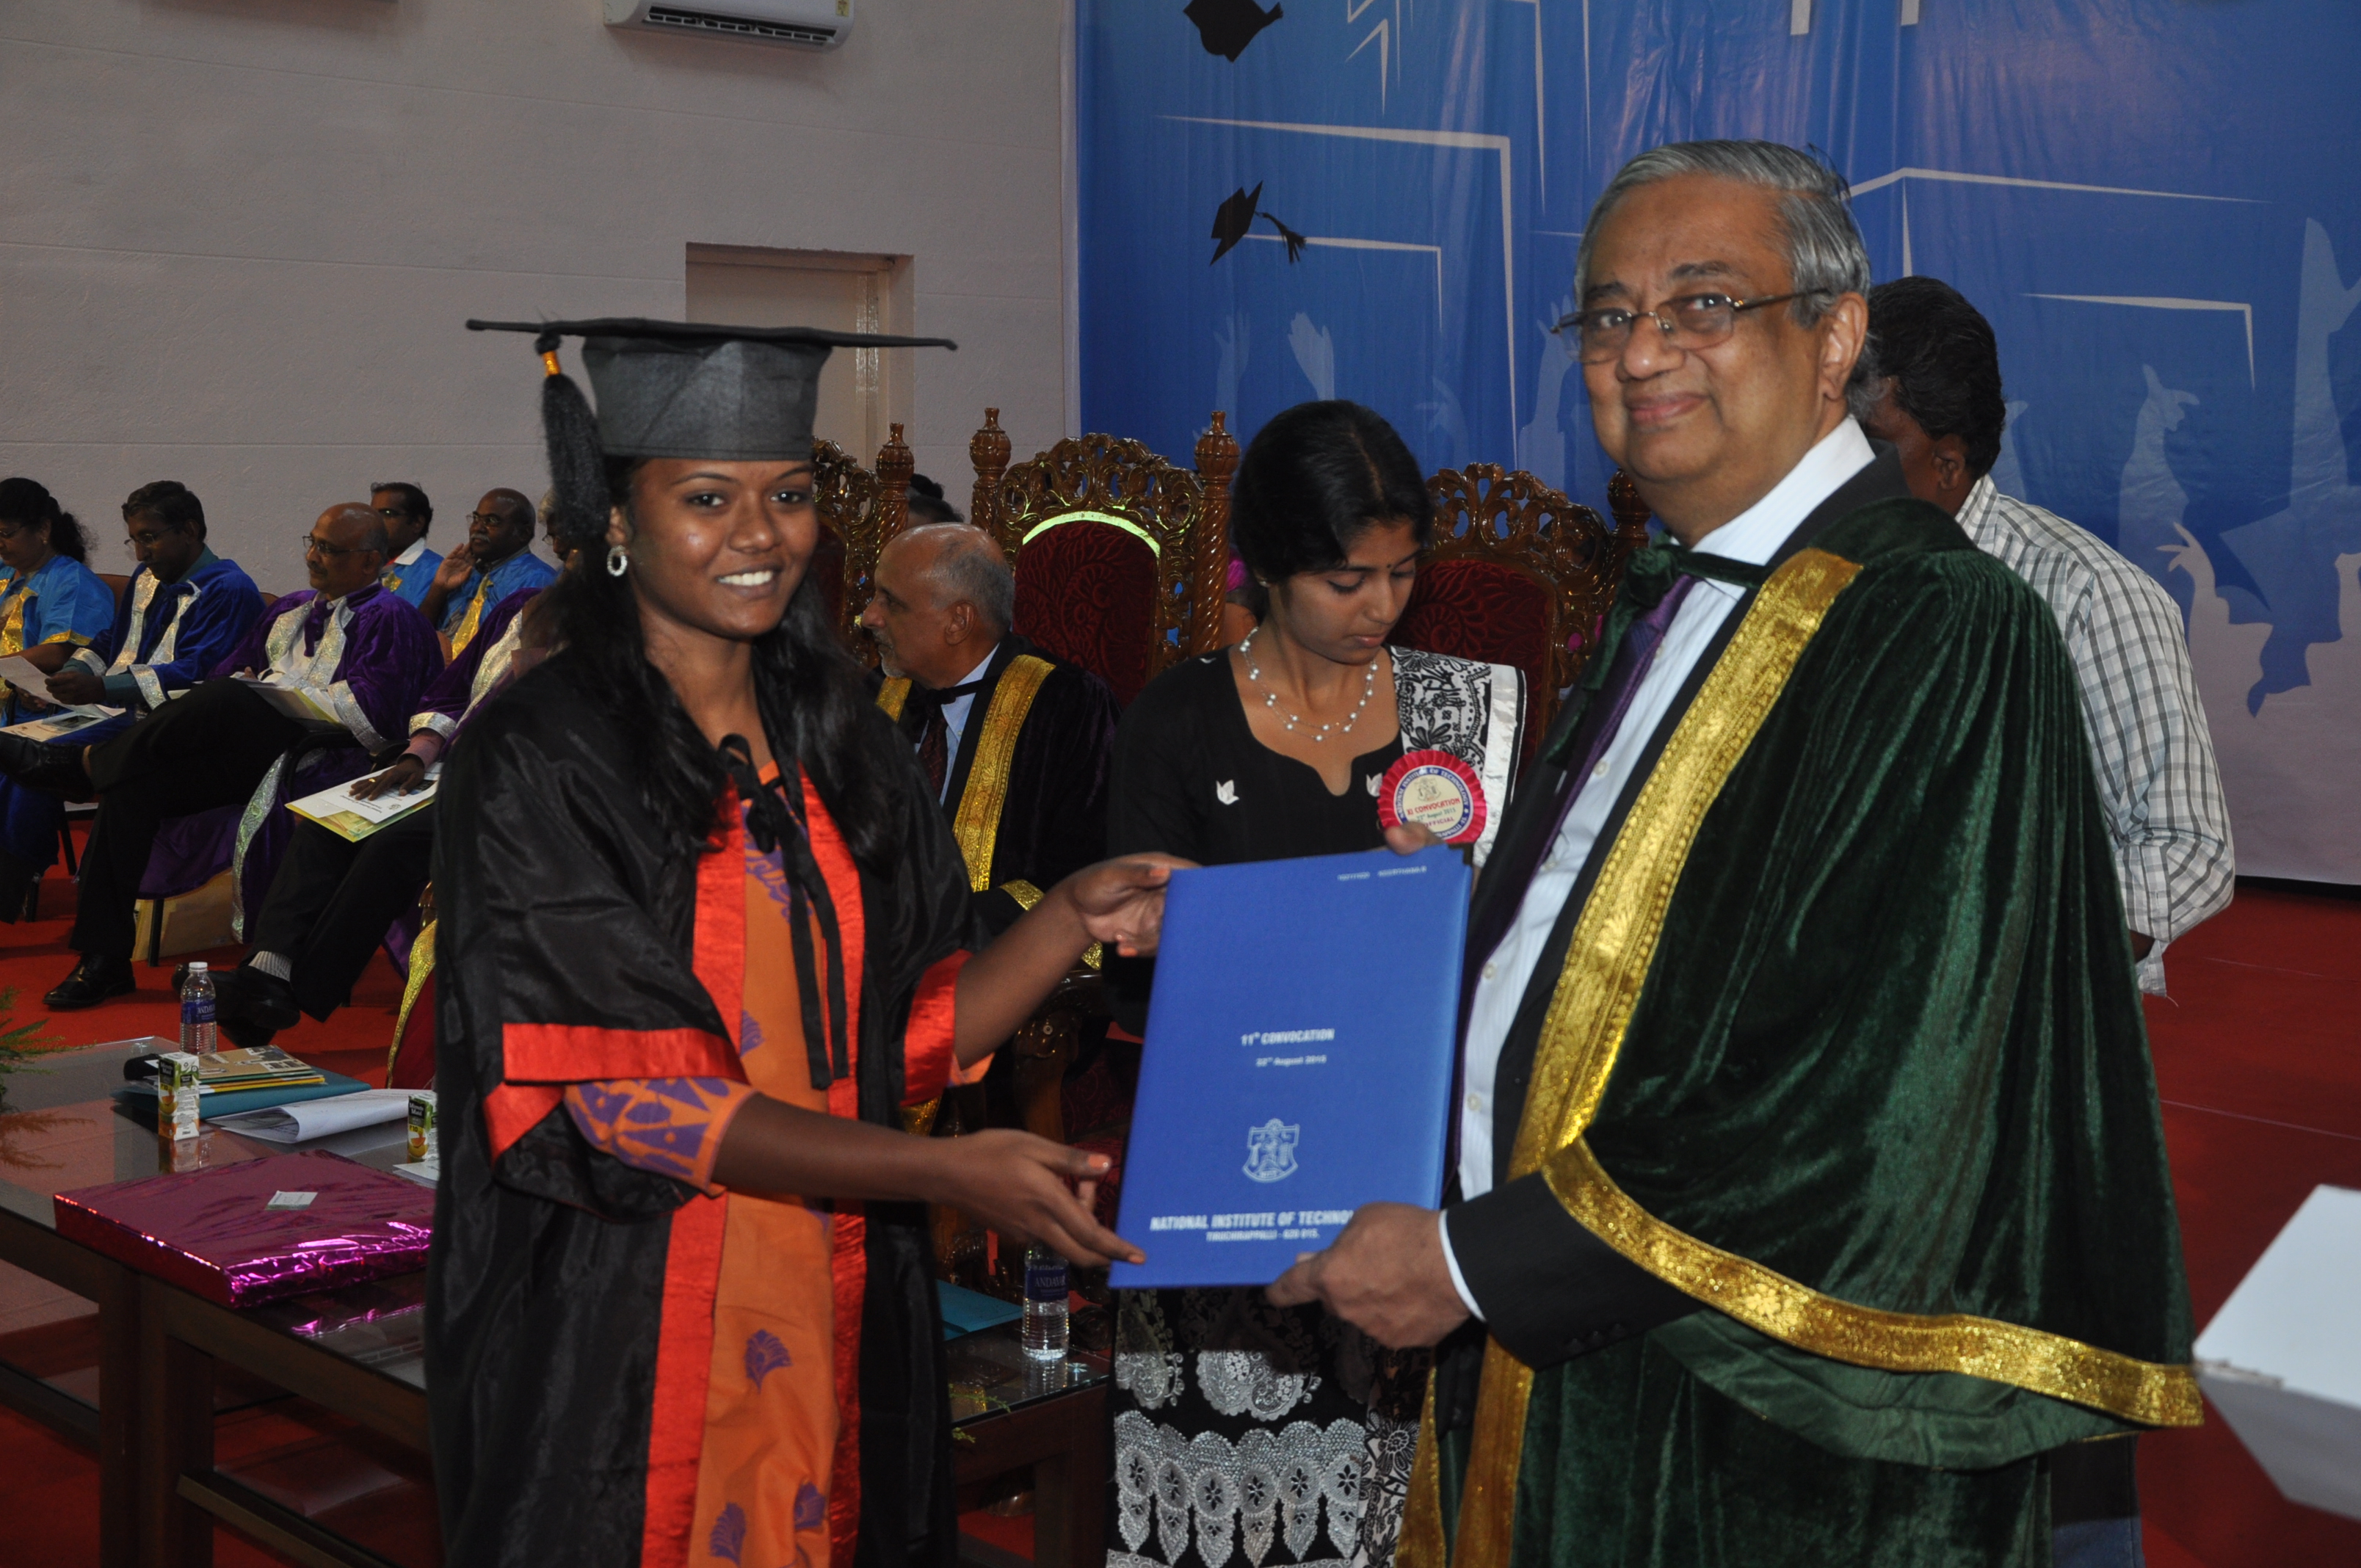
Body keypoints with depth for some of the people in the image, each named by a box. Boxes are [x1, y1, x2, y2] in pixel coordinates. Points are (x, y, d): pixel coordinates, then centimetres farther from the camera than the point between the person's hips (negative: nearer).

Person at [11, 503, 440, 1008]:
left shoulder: (390, 620, 2)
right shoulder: (291, 609, 27)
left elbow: (369, 718, -11)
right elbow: (231, 668, 25)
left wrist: (276, 687, -6)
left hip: (322, 758, -7)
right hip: (248, 750, 7)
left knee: (227, 697, -34)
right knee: (132, 785, -17)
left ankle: (88, 763, -17)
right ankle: (105, 958, -17)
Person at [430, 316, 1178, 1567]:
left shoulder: (841, 741, 6)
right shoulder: (539, 760, -12)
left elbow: (908, 1035, 7)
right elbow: (617, 1089, -19)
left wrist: (1076, 917, -9)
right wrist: (941, 1170, -25)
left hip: (839, 1335, 5)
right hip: (622, 1356, -5)